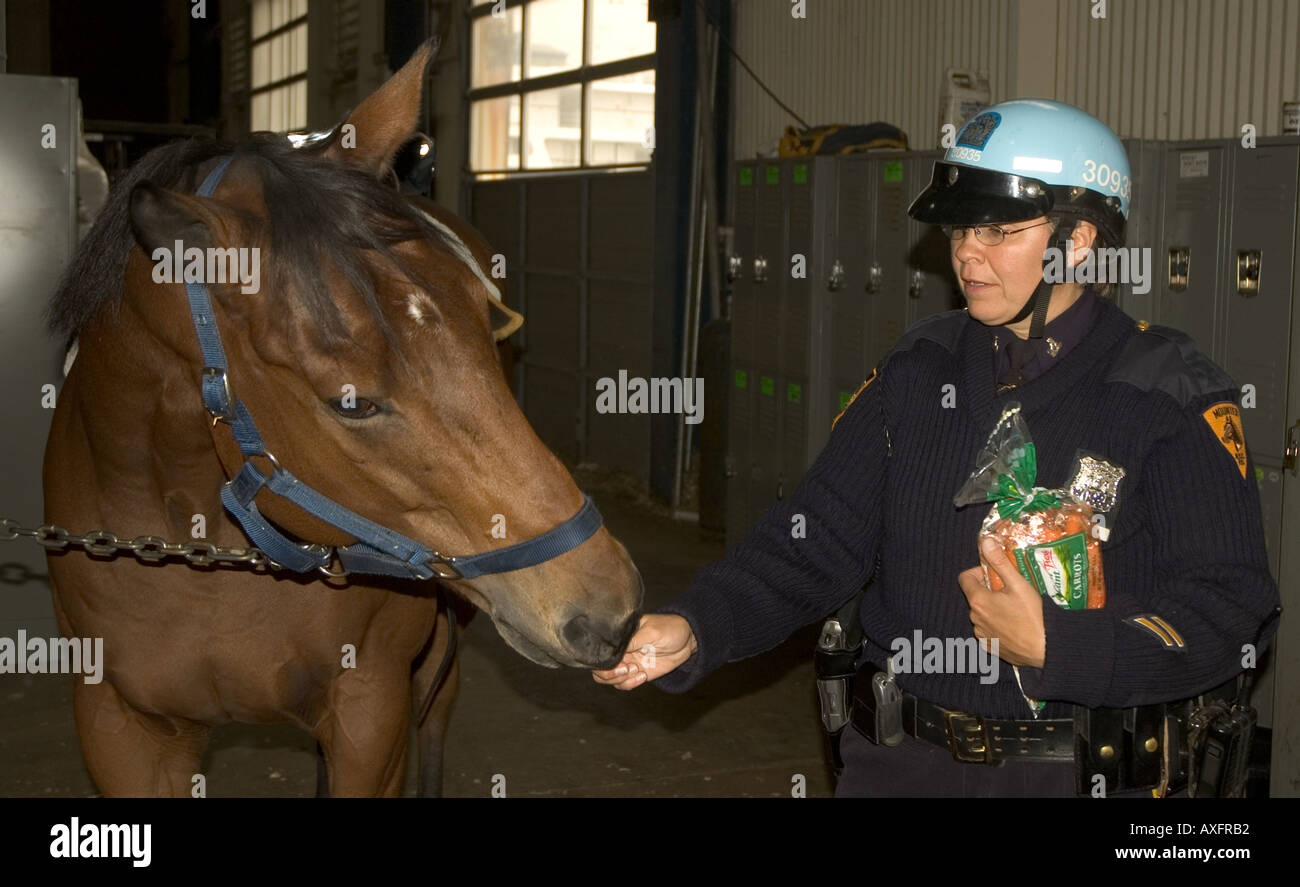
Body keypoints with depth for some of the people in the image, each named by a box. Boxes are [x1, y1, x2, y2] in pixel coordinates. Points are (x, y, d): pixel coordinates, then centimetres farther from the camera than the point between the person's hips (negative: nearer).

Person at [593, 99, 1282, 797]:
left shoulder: (1174, 399, -10)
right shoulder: (916, 371, 2)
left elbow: (1231, 610, -14)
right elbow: (815, 539, -2)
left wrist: (1054, 647, -25)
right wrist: (695, 628, -17)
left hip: (1083, 772, -3)